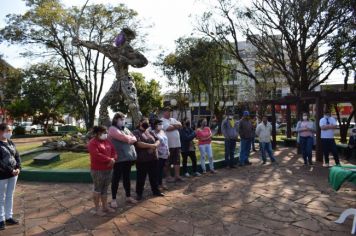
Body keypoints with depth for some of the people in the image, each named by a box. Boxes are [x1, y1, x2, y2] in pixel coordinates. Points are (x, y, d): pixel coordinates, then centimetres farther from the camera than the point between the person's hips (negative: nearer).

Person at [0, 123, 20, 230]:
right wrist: (11, 170, -18)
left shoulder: (11, 142, 7)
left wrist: (18, 168, -5)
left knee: (10, 196, 14)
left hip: (13, 174, 6)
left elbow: (17, 156, 9)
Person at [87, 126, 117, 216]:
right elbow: (97, 155, -24)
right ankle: (97, 208, 17)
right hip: (98, 170, -7)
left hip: (108, 169, 7)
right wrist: (109, 159, -21)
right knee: (98, 189, 5)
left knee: (105, 189, 15)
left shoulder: (107, 141, 11)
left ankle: (105, 206, 26)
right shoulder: (92, 143, -13)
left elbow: (113, 151, 8)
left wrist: (113, 159, -13)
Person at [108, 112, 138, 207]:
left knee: (127, 178, 16)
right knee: (116, 178, 4)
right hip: (119, 158, -7)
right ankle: (113, 199, 17)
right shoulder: (112, 129, -8)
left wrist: (128, 139, -7)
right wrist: (130, 138, 1)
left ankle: (128, 197, 27)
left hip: (128, 157, 7)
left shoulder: (125, 129, 16)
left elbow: (134, 138, 11)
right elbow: (124, 138, -18)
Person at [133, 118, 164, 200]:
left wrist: (155, 145, -14)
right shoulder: (136, 132, -6)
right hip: (142, 160, -6)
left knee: (154, 176, 15)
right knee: (141, 178, 6)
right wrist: (151, 145, -18)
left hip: (153, 158, 6)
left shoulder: (151, 132, 14)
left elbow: (158, 141, 9)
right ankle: (139, 194, 20)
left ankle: (156, 191, 30)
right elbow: (138, 143, -20)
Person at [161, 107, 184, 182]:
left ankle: (177, 176, 16)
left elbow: (180, 125, 5)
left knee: (177, 161, 9)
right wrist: (176, 126, -2)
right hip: (168, 145, -7)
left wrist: (173, 125, -11)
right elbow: (168, 128, -19)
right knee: (168, 162, 5)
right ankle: (168, 176, 16)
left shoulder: (173, 119, 17)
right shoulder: (162, 121, -6)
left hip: (177, 144, 7)